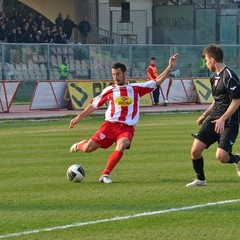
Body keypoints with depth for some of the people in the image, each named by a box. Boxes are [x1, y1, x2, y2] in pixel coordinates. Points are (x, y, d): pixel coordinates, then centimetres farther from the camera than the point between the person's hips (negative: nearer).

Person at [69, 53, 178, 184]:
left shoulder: (136, 88, 12)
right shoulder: (109, 90, 11)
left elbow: (157, 81, 14)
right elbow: (94, 105, 18)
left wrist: (170, 67, 9)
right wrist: (79, 117, 16)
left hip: (127, 128, 0)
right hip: (110, 124, 0)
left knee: (121, 147, -31)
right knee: (88, 148, -6)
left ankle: (105, 175, -22)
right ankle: (79, 145, 32)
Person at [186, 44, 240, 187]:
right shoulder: (215, 77, 14)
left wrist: (222, 119, -23)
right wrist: (205, 115, 22)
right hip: (213, 119, 8)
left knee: (221, 156, -21)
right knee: (195, 150, -3)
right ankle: (200, 180, 16)